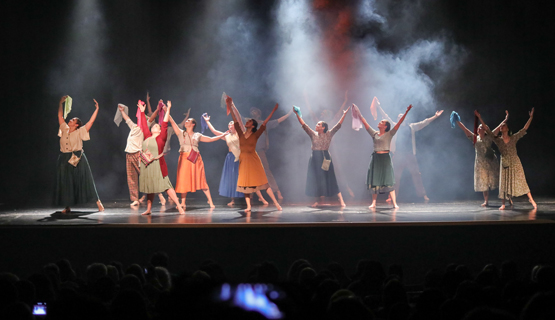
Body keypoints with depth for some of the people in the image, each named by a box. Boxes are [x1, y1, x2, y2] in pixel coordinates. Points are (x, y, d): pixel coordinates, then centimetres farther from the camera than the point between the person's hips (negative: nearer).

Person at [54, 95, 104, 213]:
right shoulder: (64, 130, 11)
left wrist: (96, 109, -12)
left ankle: (98, 202, 0)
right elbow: (60, 116, 16)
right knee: (66, 183, 3)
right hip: (64, 160, 4)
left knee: (84, 181, -4)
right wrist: (61, 103, 14)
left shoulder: (80, 132, -1)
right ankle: (68, 207, 9)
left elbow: (91, 121, -7)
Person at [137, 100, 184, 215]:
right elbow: (144, 125, 22)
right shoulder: (147, 136, 12)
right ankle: (148, 209, 21)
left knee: (166, 185, -7)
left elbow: (165, 124, -4)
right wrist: (142, 112, 27)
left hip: (157, 165, -5)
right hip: (146, 166, 5)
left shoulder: (161, 137, 0)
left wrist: (168, 110, -6)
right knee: (149, 188, 12)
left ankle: (179, 207, -7)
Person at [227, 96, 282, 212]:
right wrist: (230, 106, -2)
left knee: (263, 181, -4)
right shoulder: (241, 134, 5)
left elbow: (264, 123, -5)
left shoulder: (255, 135, -3)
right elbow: (235, 120, 2)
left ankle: (276, 203, -2)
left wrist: (273, 111, -7)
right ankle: (248, 206, 7)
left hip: (253, 160, -4)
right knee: (245, 183, 3)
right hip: (243, 161, 4)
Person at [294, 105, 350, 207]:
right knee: (315, 180, 4)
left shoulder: (329, 134, 1)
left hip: (325, 158, -2)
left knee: (330, 179, -3)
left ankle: (341, 201, -2)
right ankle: (316, 201, 14)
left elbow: (338, 125, -2)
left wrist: (344, 115, -7)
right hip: (315, 158, 2)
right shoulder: (313, 134, 4)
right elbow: (303, 125, -1)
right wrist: (297, 115, -7)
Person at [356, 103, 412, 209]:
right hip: (376, 158, 4)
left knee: (389, 181, -6)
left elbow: (399, 124, -6)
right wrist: (359, 114, 15)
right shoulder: (374, 133, 10)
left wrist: (406, 112, -13)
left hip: (385, 158, -4)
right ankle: (373, 203, 6)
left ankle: (394, 203, -6)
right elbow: (365, 123, 14)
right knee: (374, 181, 3)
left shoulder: (389, 134, 0)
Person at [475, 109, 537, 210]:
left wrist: (531, 117, -6)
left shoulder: (514, 138, 1)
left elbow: (524, 129, 0)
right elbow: (487, 130, -1)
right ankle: (503, 204, 5)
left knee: (520, 180, -2)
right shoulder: (498, 140, 2)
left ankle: (531, 199, 5)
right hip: (505, 163, 1)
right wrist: (480, 118, -4)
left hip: (515, 162, -1)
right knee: (504, 182, 1)